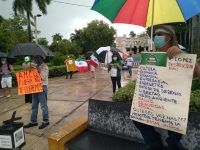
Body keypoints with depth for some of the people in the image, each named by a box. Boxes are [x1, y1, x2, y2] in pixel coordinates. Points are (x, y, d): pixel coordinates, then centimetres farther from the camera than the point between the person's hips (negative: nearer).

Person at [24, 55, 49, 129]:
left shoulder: (44, 67, -10)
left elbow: (40, 77, -20)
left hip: (42, 88, -7)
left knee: (43, 106, 4)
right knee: (34, 106, 14)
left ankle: (45, 121, 18)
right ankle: (33, 121, 26)